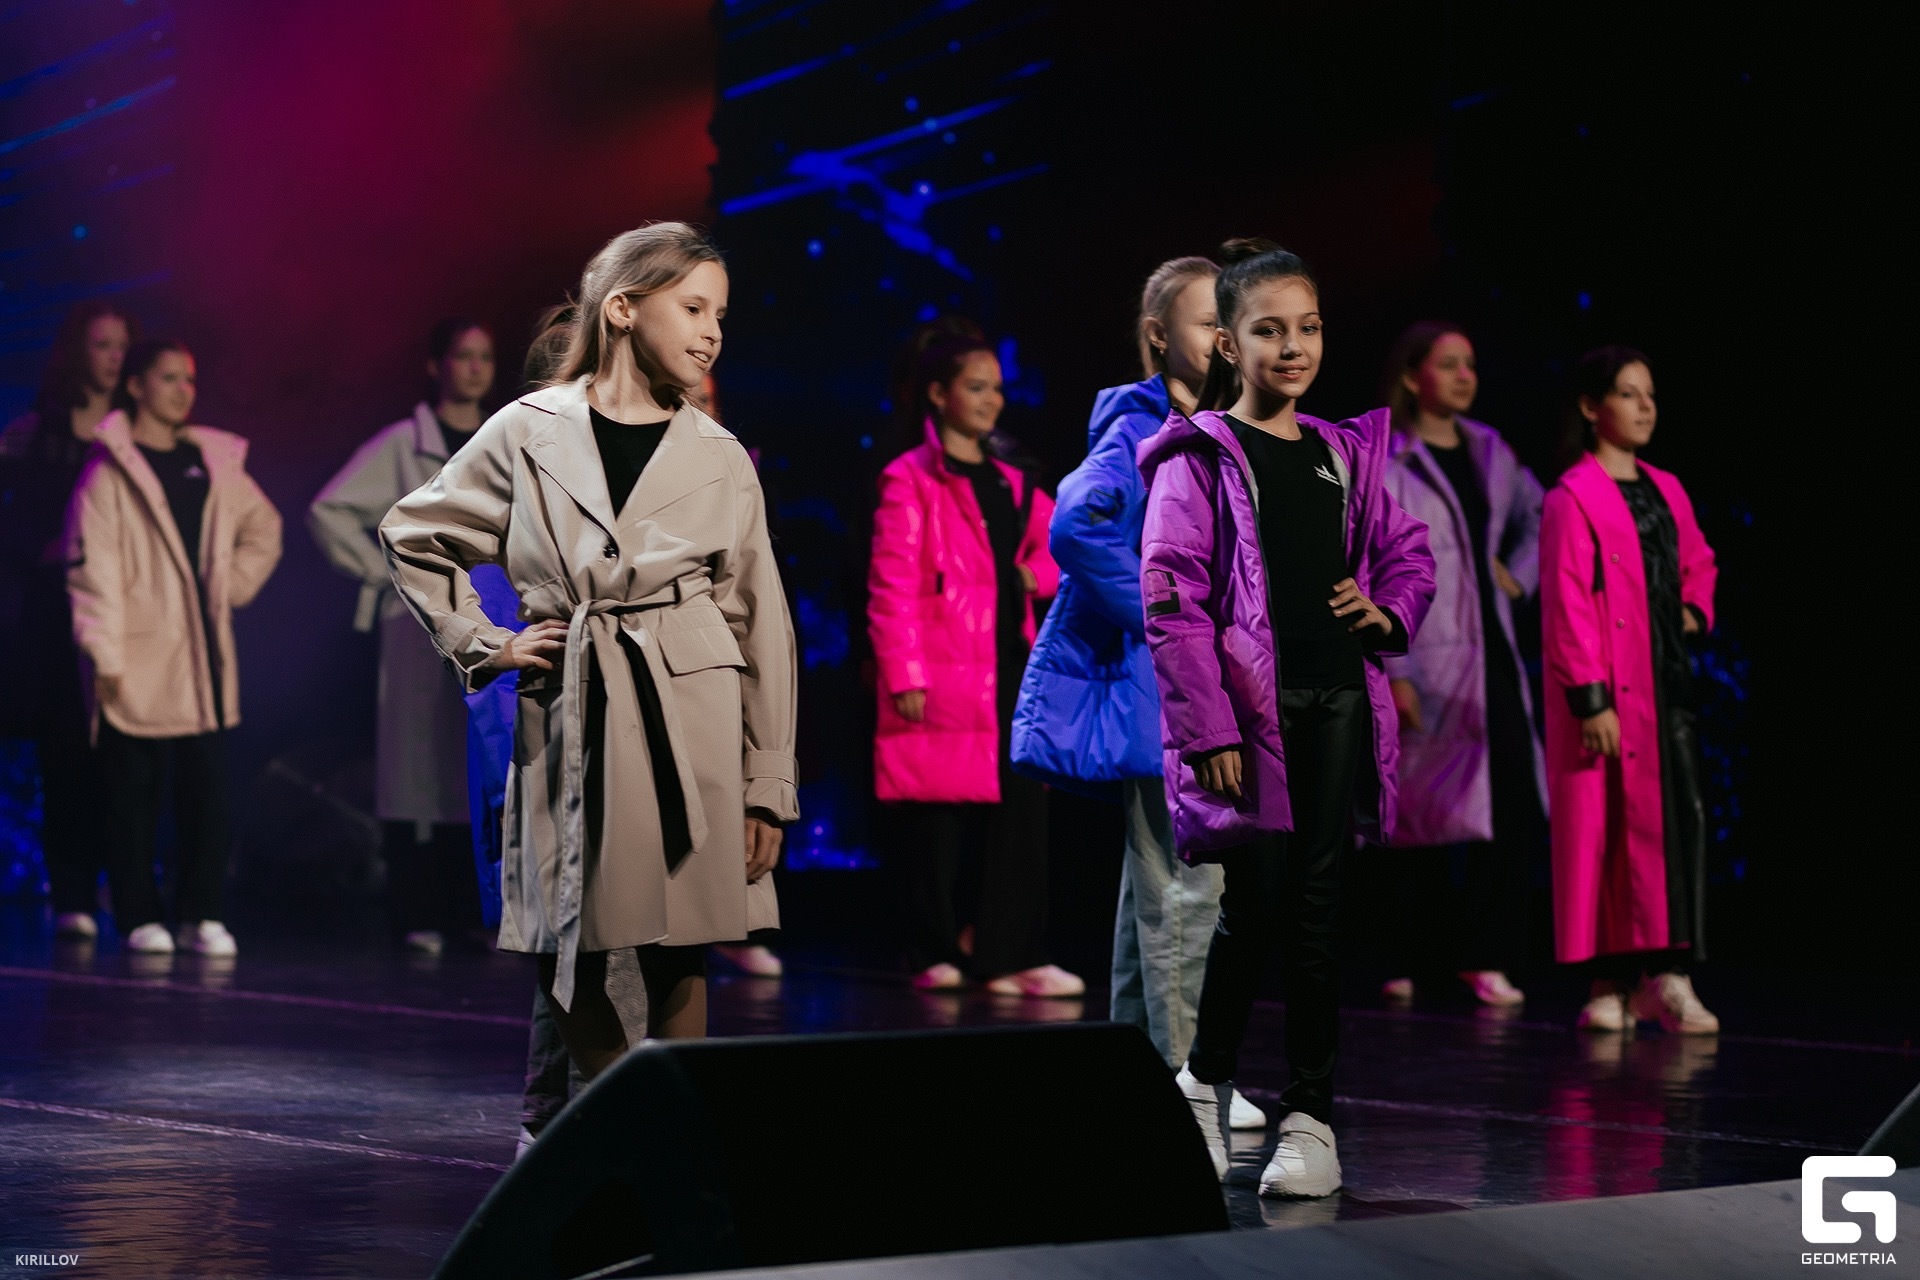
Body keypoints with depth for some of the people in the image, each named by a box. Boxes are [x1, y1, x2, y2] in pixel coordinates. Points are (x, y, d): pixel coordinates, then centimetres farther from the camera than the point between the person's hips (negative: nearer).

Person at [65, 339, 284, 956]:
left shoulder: (213, 461, 12)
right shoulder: (109, 469, -3)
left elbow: (264, 529, 27)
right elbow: (91, 565, -9)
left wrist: (235, 585, 12)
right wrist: (106, 656, -15)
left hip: (204, 653, 5)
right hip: (139, 659, -5)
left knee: (208, 785, 1)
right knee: (134, 791, -1)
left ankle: (203, 914, 7)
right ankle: (140, 917, 6)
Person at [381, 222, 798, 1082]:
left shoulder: (721, 461, 6)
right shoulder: (527, 433, 3)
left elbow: (762, 628, 7)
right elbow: (410, 538, 15)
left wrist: (768, 785, 4)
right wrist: (484, 645, 6)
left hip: (689, 722, 0)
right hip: (567, 721, 0)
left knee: (677, 960, 0)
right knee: (568, 961, 5)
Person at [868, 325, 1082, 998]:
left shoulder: (1010, 482, 16)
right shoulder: (908, 480, -4)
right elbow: (891, 587, -9)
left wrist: (1038, 572, 1)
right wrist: (904, 676, -16)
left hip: (1011, 671, 6)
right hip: (943, 677, -6)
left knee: (1021, 810, 1)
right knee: (935, 822, -2)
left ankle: (1010, 957, 3)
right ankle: (936, 955, 10)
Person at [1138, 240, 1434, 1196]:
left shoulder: (1345, 455, 13)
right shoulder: (1198, 459, -3)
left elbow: (1409, 554, 25)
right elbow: (1170, 602, -9)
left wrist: (1389, 611, 2)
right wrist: (1209, 727, -16)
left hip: (1338, 702, 5)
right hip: (1248, 707, -4)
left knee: (1316, 904, 3)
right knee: (1255, 902, -5)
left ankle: (1309, 1116, 8)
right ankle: (1208, 1082, 19)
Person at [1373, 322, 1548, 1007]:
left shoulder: (1488, 450, 12)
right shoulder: (1382, 462, -7)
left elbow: (1536, 517, 30)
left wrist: (1518, 574, 11)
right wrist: (1392, 672, -15)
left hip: (1491, 657, 6)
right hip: (1425, 661, -6)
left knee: (1513, 809, -4)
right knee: (1423, 811, -1)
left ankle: (1484, 955, 3)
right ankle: (1416, 961, 10)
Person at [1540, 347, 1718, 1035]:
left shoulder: (1665, 491, 14)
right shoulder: (1573, 498, -8)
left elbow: (1698, 562, 31)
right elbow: (1565, 604, -12)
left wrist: (1694, 610, 9)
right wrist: (1589, 698, -17)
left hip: (1666, 677, 7)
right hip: (1608, 688, -7)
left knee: (1679, 817, -2)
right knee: (1604, 829, -3)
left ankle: (1666, 973, 1)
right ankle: (1608, 984, 3)